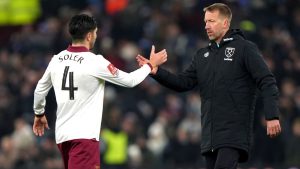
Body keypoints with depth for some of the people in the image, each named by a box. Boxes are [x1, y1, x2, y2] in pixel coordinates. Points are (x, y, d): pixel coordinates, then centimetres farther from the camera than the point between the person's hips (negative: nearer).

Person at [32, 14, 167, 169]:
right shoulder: (95, 62, -11)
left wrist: (39, 114, 37)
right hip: (84, 135, -7)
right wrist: (151, 65, 15)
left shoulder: (57, 60, 6)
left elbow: (40, 90, 19)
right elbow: (129, 81, -1)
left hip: (62, 134, 7)